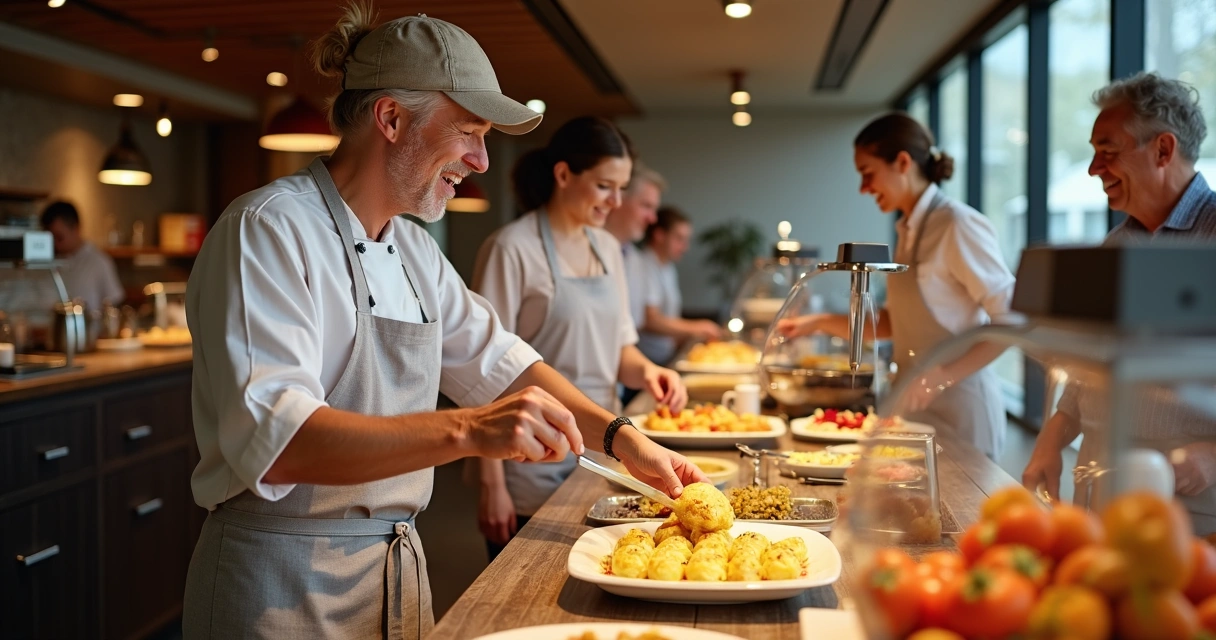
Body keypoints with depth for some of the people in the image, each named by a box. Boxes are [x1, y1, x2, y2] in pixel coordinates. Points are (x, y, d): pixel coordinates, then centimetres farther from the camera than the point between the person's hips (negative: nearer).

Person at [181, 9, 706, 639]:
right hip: (286, 587, -8)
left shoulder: (412, 249, 9)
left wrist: (620, 436, 1)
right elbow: (272, 439, -29)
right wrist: (467, 430, -40)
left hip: (398, 572, 8)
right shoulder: (269, 231, -18)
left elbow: (495, 359, 14)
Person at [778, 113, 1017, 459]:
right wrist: (821, 322, 7)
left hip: (958, 408, -7)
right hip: (917, 408, 7)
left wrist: (944, 377, -23)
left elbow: (1010, 320, -17)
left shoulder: (958, 225, -15)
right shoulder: (909, 230, 9)